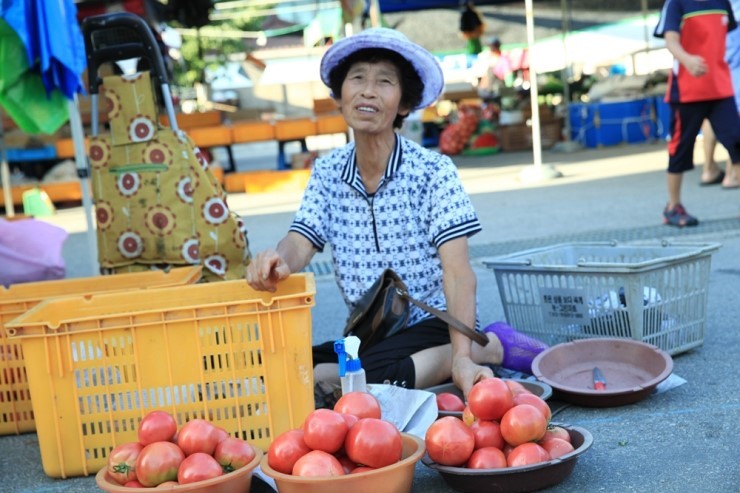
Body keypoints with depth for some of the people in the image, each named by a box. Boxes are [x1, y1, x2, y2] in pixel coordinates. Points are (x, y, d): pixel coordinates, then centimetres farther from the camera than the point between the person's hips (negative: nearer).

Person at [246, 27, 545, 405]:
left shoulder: (433, 171, -12)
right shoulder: (327, 173, 3)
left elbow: (458, 274, -18)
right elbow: (300, 243, -8)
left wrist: (461, 357, -33)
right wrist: (277, 260, -34)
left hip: (436, 328, -6)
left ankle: (484, 348, -8)